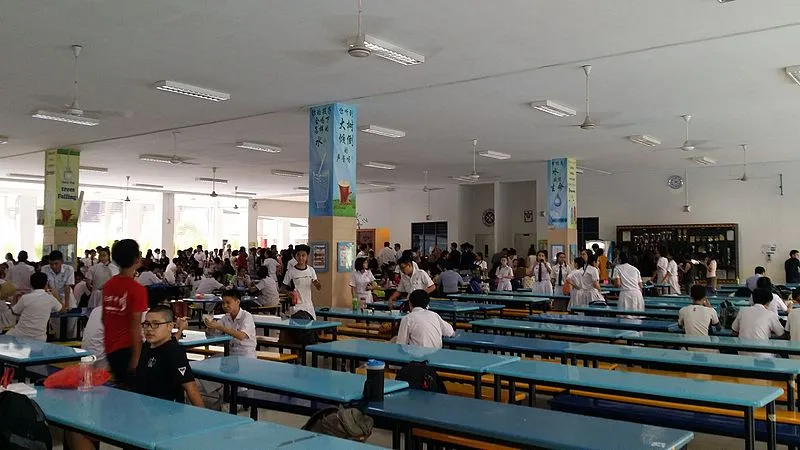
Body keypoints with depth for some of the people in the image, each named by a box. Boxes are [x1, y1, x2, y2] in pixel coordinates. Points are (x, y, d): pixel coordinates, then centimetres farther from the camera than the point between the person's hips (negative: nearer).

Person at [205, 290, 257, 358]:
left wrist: (219, 327, -28)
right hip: (230, 354, 6)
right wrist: (210, 324, -17)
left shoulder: (247, 316, -12)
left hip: (246, 355, -5)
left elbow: (241, 336, -26)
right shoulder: (226, 317, 7)